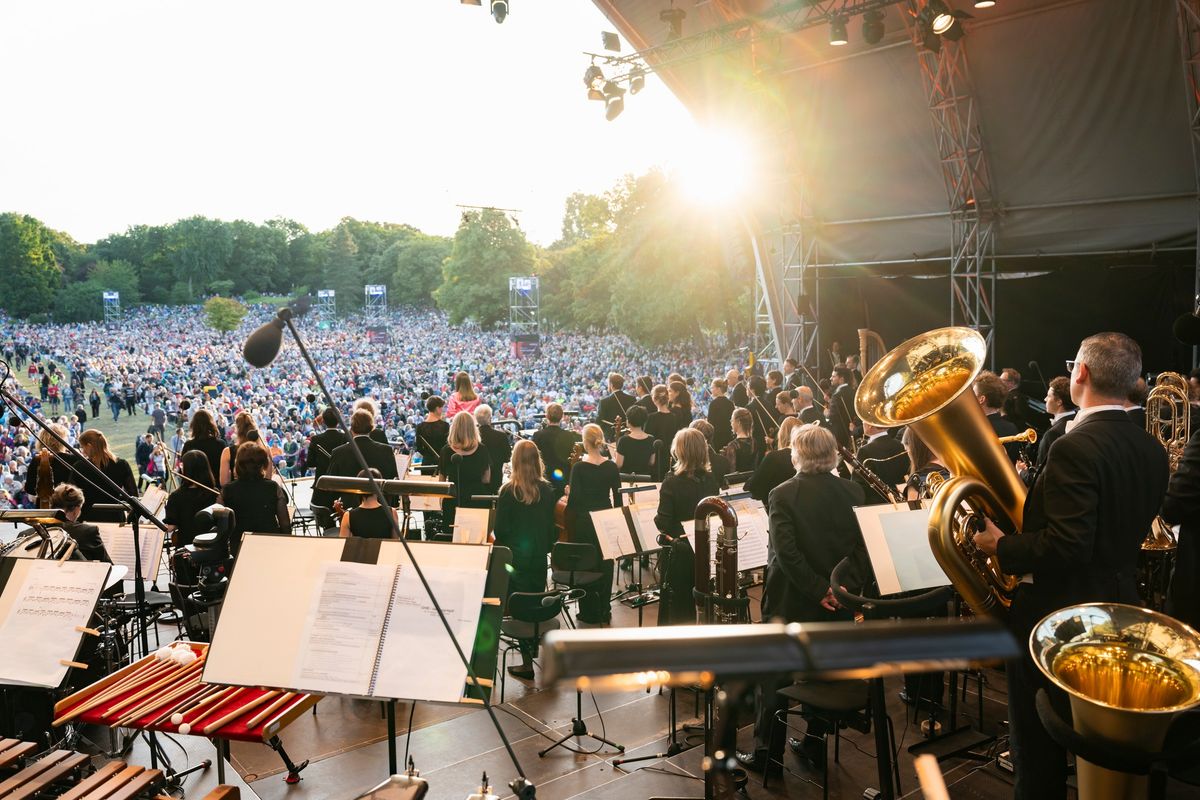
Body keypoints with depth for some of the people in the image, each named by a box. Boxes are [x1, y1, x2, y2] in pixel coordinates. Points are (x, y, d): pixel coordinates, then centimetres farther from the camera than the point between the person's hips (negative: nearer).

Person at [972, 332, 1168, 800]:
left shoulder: (1076, 448, -25)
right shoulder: (1151, 450, 2)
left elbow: (1066, 547, -29)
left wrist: (1001, 545, -15)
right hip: (1117, 608, 9)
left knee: (1039, 749, 8)